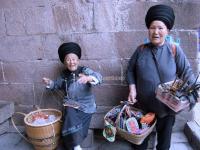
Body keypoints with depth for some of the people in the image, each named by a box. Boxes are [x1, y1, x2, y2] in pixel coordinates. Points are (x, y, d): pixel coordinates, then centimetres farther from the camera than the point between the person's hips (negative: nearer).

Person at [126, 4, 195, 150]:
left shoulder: (175, 50, -9)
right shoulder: (141, 49, -3)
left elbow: (187, 72, -6)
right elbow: (130, 70, 3)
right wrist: (132, 88, -9)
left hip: (167, 106, -1)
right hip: (143, 105, 2)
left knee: (164, 135, 18)